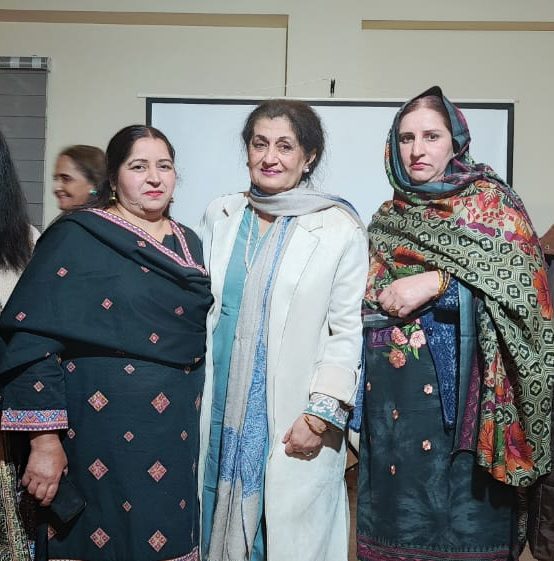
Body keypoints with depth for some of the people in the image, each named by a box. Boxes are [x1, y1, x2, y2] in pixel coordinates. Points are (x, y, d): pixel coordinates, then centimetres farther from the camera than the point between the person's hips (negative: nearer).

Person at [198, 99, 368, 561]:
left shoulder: (340, 228, -6)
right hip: (219, 414, 4)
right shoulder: (220, 216, 7)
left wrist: (321, 414, -11)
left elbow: (348, 332, -6)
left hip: (293, 426, -3)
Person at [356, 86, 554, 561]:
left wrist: (436, 281, -18)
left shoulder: (489, 197, 3)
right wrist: (384, 299, -2)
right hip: (390, 384, 4)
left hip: (458, 378, -4)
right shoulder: (388, 218, 15)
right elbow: (365, 298, 19)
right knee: (396, 514, 9)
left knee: (462, 515, 1)